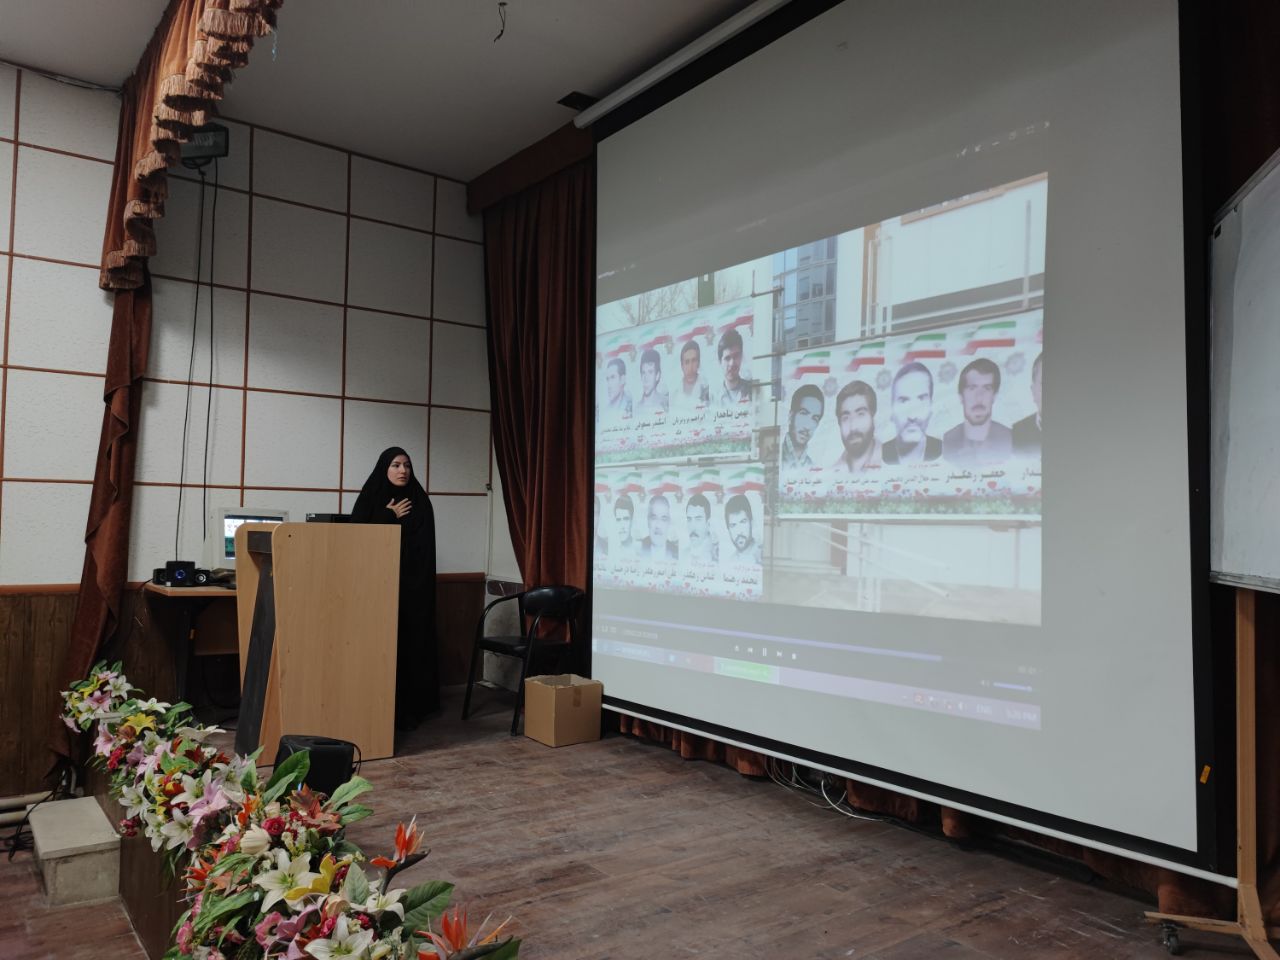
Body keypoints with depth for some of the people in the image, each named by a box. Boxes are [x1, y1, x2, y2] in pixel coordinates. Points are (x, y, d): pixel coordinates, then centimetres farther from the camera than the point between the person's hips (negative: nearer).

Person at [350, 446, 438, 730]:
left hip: (413, 585, 0)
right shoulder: (369, 499, 4)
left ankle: (408, 710, 8)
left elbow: (425, 548, 0)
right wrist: (390, 517, -8)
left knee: (411, 644, 0)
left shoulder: (420, 502, 5)